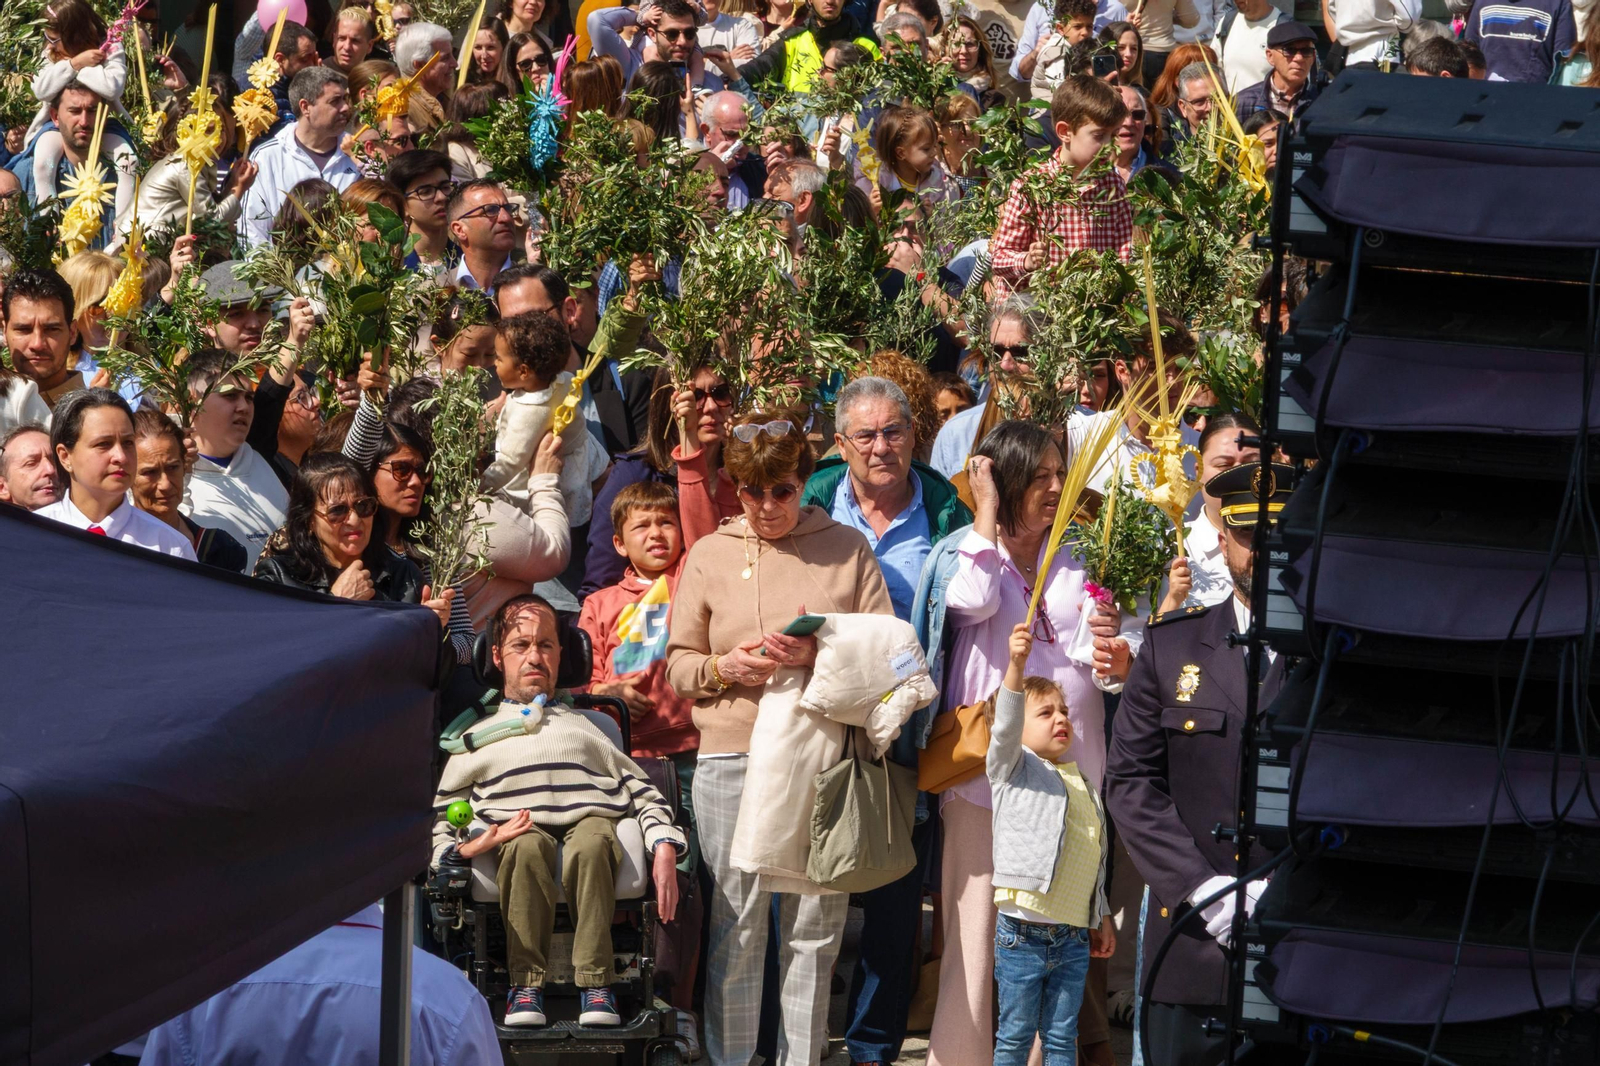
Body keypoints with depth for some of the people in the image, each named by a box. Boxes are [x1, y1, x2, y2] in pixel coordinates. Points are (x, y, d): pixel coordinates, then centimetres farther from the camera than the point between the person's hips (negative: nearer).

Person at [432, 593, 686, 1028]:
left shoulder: (587, 726, 32)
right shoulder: (479, 736, 29)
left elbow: (643, 792, 21)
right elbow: (438, 812, 20)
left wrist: (664, 849, 1)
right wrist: (462, 848, -3)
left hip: (589, 822, 0)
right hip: (518, 829, 0)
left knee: (591, 840, -39)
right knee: (528, 843, -40)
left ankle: (595, 985, -39)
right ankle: (526, 984, -37)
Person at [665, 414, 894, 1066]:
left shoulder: (847, 549, 9)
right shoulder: (710, 554, 12)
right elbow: (678, 665, 12)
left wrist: (819, 654, -13)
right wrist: (725, 668, -9)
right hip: (733, 758, 0)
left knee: (816, 925, 1)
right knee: (737, 925, 0)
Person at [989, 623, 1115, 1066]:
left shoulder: (1082, 782, 17)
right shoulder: (1013, 768, 2)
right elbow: (1006, 725, -19)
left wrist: (1102, 919, 21)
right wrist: (1016, 664, -34)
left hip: (1074, 938, 5)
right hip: (1023, 933, -5)